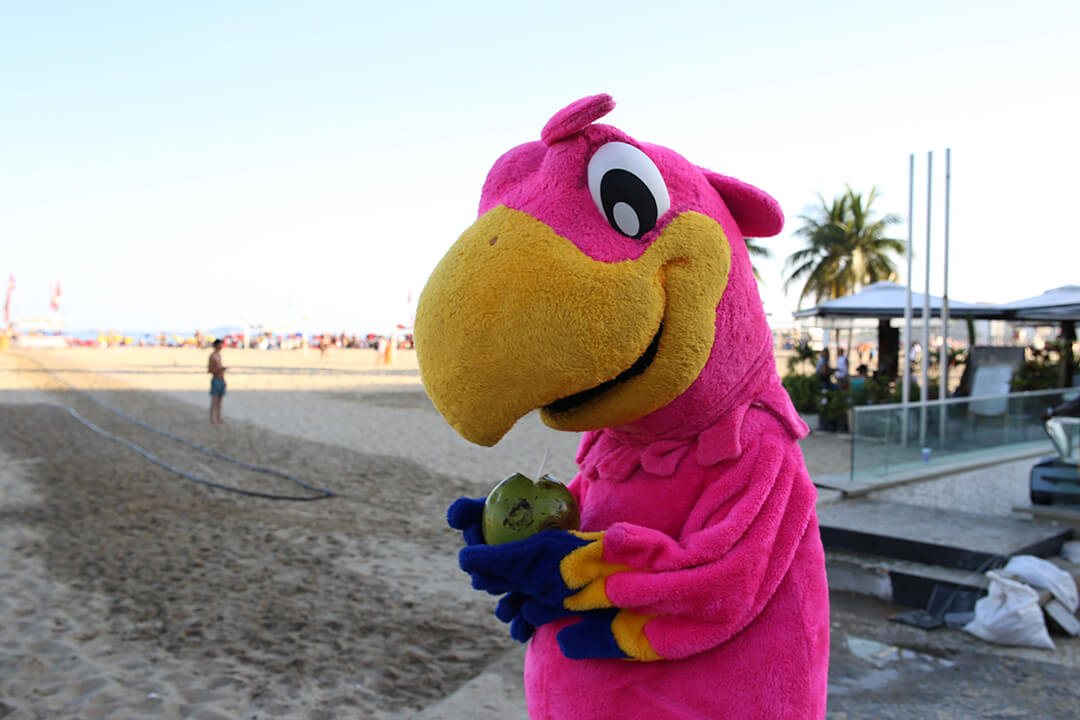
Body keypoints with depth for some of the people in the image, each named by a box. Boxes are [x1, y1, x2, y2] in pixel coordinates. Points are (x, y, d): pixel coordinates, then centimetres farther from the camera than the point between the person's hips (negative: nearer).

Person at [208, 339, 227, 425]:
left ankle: (218, 419, 14)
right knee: (214, 402, -6)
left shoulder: (219, 355, 15)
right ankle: (212, 420, -2)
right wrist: (220, 369, -25)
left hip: (221, 381, 8)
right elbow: (209, 370, -14)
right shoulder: (212, 356, -12)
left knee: (219, 401, 10)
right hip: (215, 381, -8)